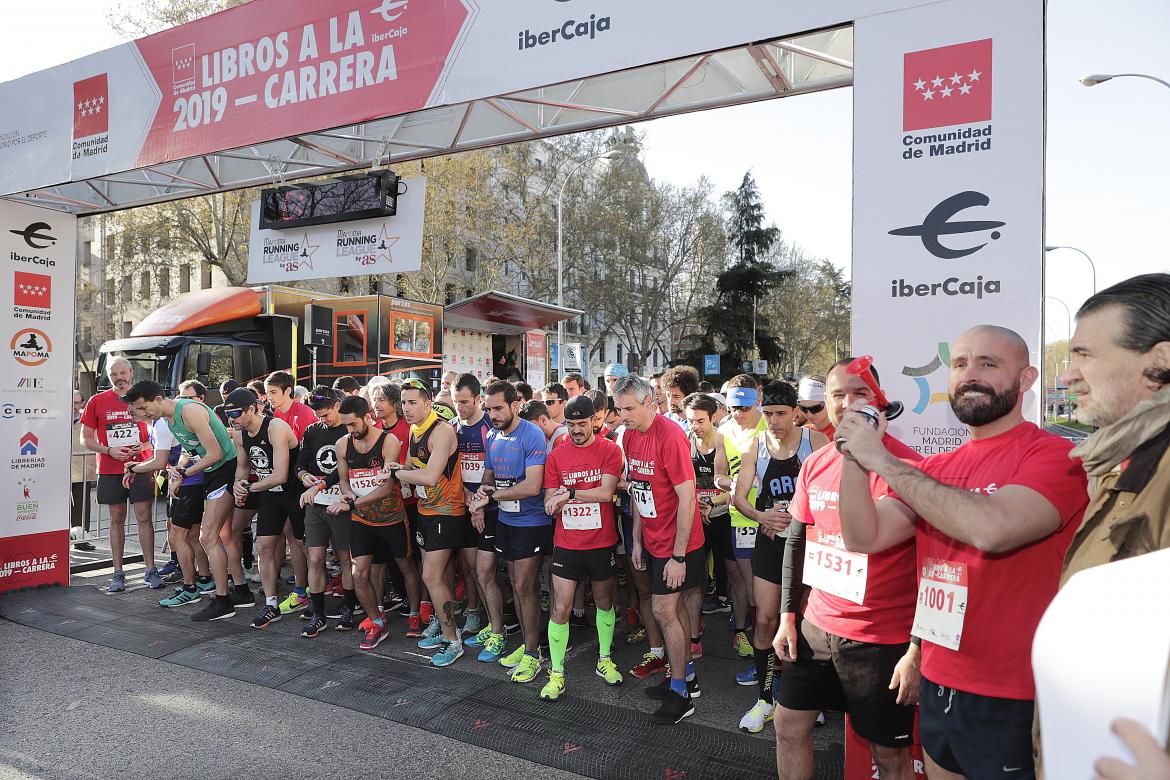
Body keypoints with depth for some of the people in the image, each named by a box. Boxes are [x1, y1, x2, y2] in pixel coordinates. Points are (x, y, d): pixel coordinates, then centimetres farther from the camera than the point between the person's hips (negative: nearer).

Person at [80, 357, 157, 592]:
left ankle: (150, 570, 4)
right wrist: (109, 450, -10)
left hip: (140, 467, 0)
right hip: (110, 470, 1)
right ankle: (117, 573, 14)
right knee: (117, 519, 7)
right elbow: (85, 439, 6)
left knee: (144, 518, -1)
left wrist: (142, 447, -8)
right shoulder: (97, 402, 3)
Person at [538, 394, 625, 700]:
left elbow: (606, 493, -18)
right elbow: (549, 503, 1)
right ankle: (556, 674, 13)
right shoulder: (556, 455, 1)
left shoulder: (609, 450, -6)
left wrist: (569, 493, -19)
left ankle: (605, 660, 36)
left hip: (602, 543, -1)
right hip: (566, 545, 1)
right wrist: (554, 504, -21)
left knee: (604, 601, 16)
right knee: (560, 608, -1)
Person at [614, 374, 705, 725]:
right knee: (676, 606, 17)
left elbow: (687, 498, -22)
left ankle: (680, 692, 14)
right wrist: (637, 540, 11)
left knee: (664, 611, -2)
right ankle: (687, 676, 32)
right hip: (653, 541, 7)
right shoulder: (630, 436, 2)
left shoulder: (670, 436, -22)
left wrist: (678, 556, -20)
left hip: (677, 543, -7)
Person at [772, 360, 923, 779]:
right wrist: (788, 615, 10)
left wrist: (918, 651, -16)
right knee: (789, 726, 17)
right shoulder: (814, 465, 3)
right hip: (815, 626, 6)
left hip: (884, 640, -5)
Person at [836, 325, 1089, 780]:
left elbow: (991, 529, -32)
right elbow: (863, 539, -1)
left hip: (1011, 700, -6)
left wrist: (884, 460, -24)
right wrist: (855, 461, -15)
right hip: (936, 683, 6)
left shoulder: (1055, 455, -14)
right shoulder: (935, 469, 6)